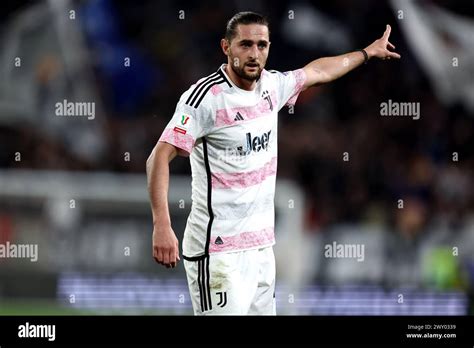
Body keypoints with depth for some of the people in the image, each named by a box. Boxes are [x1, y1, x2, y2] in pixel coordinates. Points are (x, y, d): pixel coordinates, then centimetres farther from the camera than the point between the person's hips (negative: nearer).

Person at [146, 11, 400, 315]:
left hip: (262, 245, 7)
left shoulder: (271, 86, 9)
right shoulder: (206, 96, -13)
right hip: (219, 251, -7)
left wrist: (368, 52, 44)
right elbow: (160, 157, -18)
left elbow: (318, 72, 30)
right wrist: (162, 226, -28)